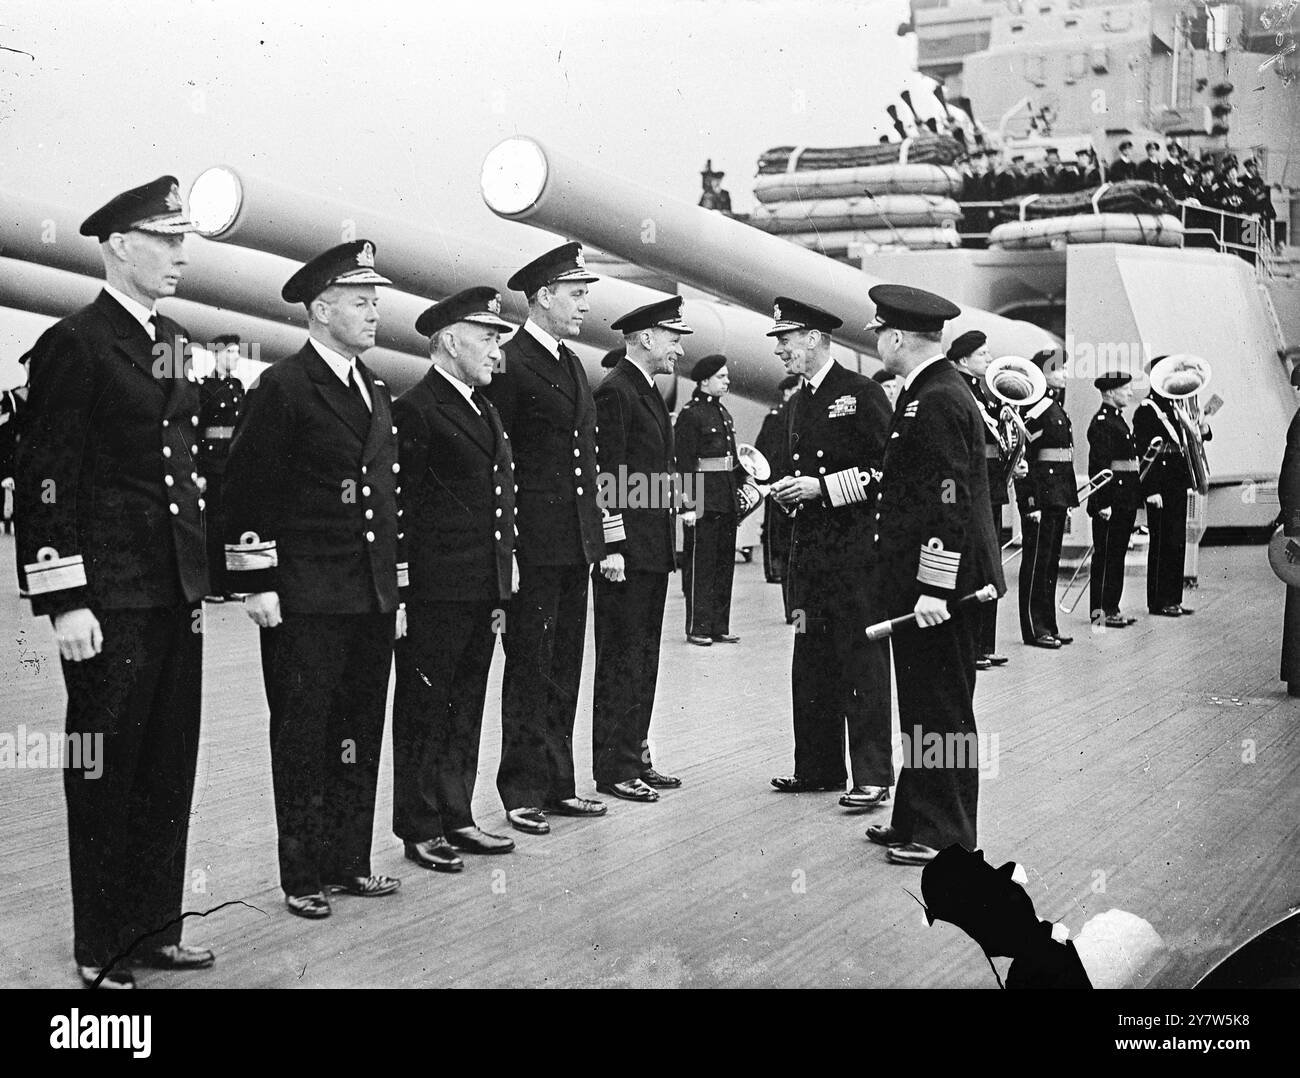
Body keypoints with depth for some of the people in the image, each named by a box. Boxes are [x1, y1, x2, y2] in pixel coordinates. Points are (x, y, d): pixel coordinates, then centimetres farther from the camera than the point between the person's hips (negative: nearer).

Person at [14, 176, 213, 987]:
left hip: (177, 593, 7)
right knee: (105, 774, 3)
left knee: (171, 769, 13)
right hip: (111, 601, -7)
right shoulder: (73, 344, -9)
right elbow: (44, 479, -13)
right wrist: (64, 601, -17)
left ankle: (156, 930, 25)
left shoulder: (176, 343, 13)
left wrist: (201, 578, 15)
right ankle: (102, 953, 14)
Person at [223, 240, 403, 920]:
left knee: (361, 737, 11)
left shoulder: (375, 393, 15)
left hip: (372, 600, 7)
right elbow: (246, 491, -10)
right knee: (303, 738, 2)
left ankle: (349, 863, 21)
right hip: (305, 602, -7)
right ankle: (303, 877, 10)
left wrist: (395, 590, 18)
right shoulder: (283, 387, -8)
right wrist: (257, 583, -13)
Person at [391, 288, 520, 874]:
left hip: (480, 594, 8)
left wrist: (500, 592, 15)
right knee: (424, 711, 3)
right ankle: (421, 830, 12)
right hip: (435, 595, -8)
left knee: (466, 714, 14)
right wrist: (407, 589, -16)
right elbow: (403, 510, -14)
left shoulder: (485, 410, 17)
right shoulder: (413, 411, -11)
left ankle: (456, 819, 24)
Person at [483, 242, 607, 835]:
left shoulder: (572, 364, 16)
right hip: (533, 544, -8)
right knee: (530, 669, -1)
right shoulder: (509, 364, -11)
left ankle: (558, 785, 22)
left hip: (575, 541, 8)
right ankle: (522, 793, 8)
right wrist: (504, 548, -17)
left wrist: (595, 533, 15)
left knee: (564, 669, 13)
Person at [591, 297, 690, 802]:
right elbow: (607, 476, -17)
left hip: (655, 548, 10)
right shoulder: (614, 391, -12)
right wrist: (612, 547, -20)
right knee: (621, 660, -4)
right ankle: (615, 769, 2)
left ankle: (636, 756, 21)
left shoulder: (650, 392, 18)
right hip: (626, 550, -10)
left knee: (644, 659, 13)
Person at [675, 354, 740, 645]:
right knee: (700, 564, -2)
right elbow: (684, 463, -14)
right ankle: (698, 628, 3)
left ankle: (719, 626, 17)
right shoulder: (690, 414, -10)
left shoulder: (722, 411, 15)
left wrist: (737, 491, 17)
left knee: (725, 563, 11)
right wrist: (688, 506, -18)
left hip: (726, 500, 9)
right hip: (704, 498, -8)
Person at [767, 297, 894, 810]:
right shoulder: (796, 406, 17)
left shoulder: (861, 392, -7)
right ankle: (817, 767, 19)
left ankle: (873, 775, -1)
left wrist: (823, 487, -16)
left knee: (862, 660, -5)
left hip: (857, 544, -8)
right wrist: (787, 490, 4)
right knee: (810, 662, 10)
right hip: (809, 550, 8)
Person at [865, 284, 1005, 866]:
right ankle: (915, 822, 25)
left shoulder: (937, 402, -17)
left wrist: (934, 589, -23)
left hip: (938, 591, -10)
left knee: (940, 710, -1)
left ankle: (945, 836, 9)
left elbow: (951, 500, -22)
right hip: (920, 583, 10)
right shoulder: (929, 392, 14)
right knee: (923, 707, 16)